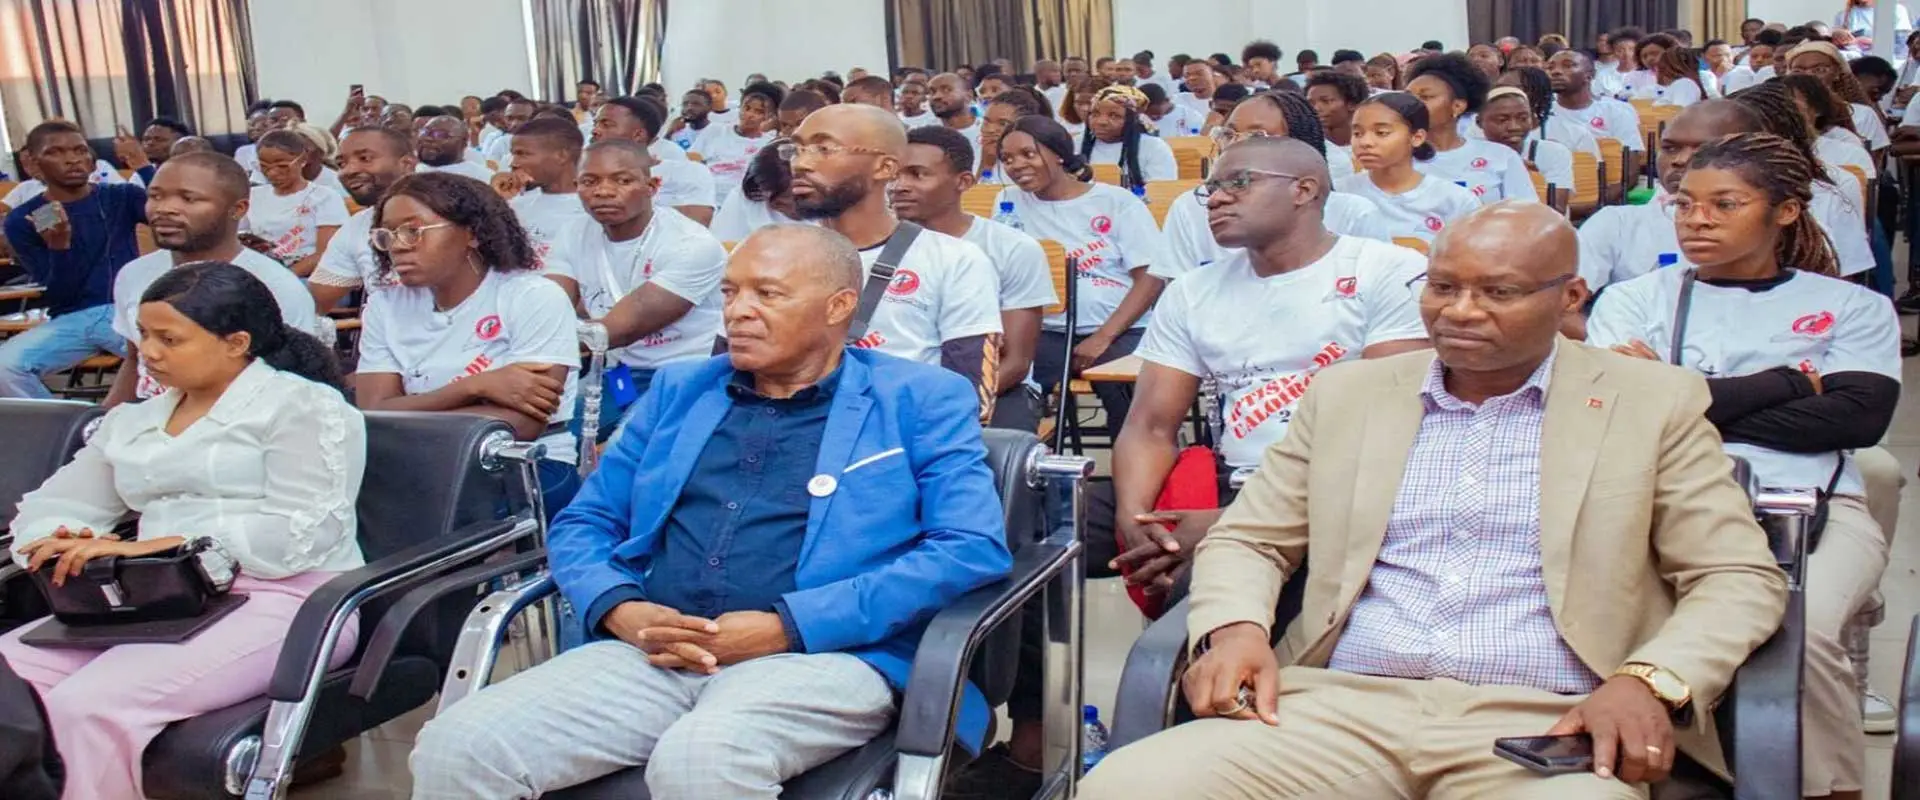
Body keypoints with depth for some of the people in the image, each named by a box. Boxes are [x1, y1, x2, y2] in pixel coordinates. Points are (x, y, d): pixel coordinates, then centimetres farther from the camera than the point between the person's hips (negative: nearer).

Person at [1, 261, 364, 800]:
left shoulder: (303, 406, 0)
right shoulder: (131, 422, 23)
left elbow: (301, 530, -13)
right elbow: (49, 506, 20)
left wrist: (156, 547, -19)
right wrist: (61, 543, -6)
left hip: (284, 599, -7)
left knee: (89, 706, -27)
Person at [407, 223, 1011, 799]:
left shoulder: (920, 401, 6)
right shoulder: (678, 390, 21)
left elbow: (975, 548, -7)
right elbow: (582, 524, 21)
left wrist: (787, 626, -14)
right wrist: (620, 611, -4)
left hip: (823, 657, -4)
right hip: (650, 655, 5)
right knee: (455, 747, -19)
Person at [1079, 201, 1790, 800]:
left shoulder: (1654, 403, 10)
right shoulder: (1349, 391, 16)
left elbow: (1742, 577, 8)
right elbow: (1248, 540, 18)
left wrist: (1651, 680, -13)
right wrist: (1233, 628, -6)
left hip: (1541, 729, -1)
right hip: (1342, 707, 2)